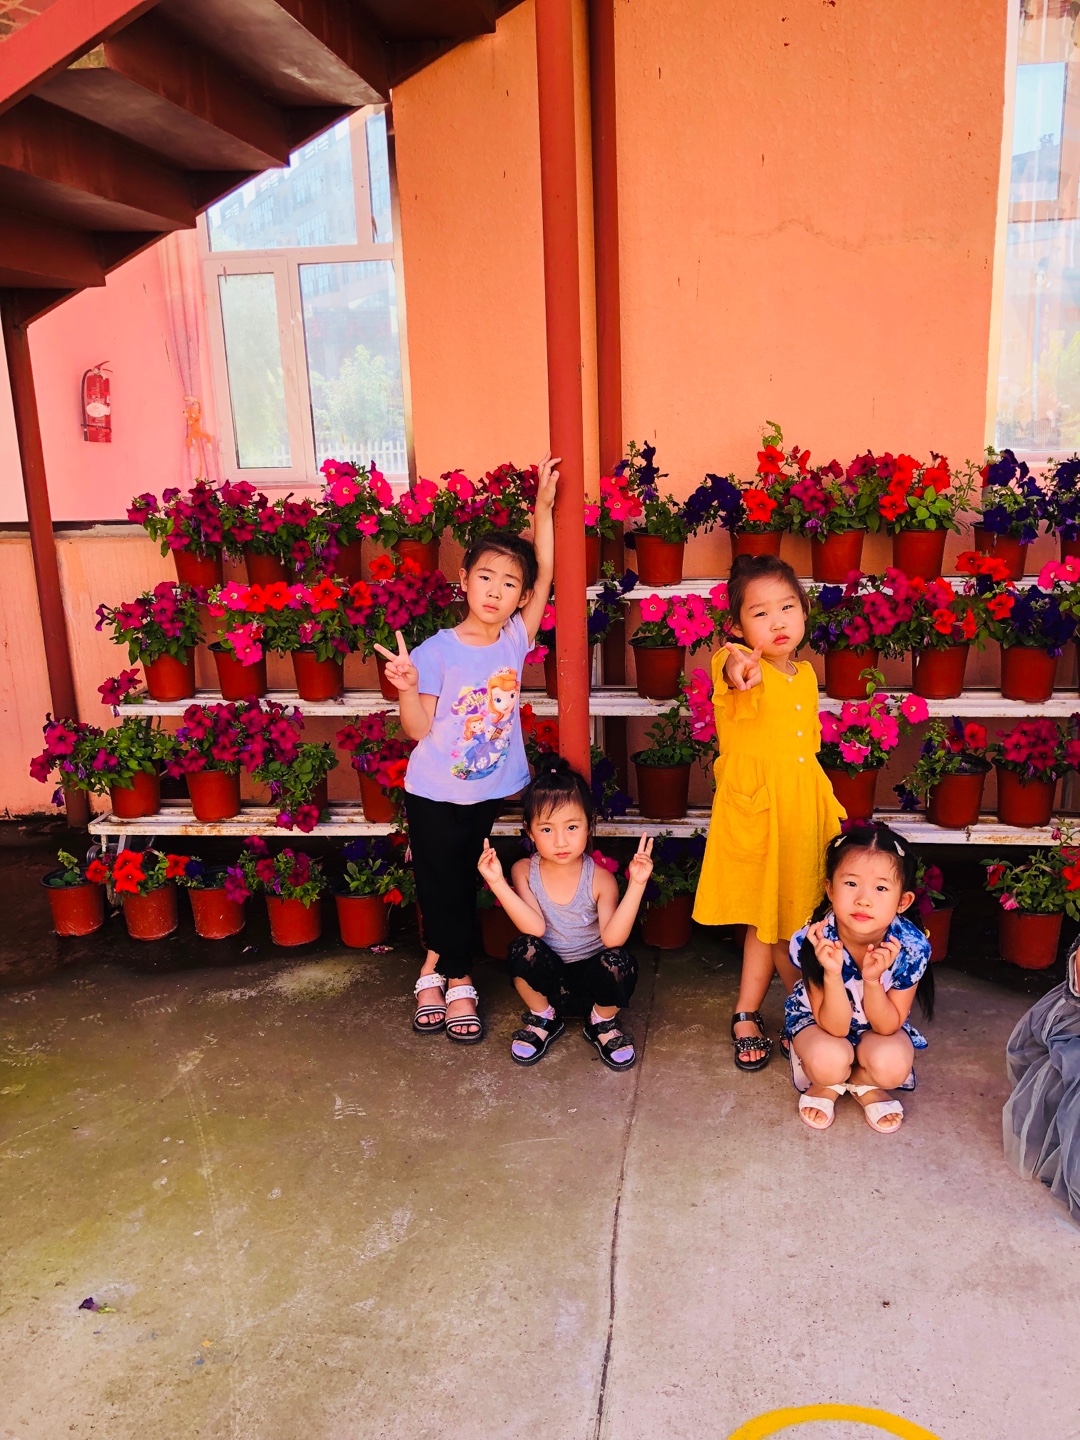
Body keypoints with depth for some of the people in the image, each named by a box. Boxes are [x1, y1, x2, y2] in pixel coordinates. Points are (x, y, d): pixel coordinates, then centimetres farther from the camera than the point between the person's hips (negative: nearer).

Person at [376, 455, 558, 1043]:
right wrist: (407, 687, -29)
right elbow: (419, 729, -11)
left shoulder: (515, 640, -6)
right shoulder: (437, 651, -14)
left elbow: (547, 571, -7)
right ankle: (457, 981, 31)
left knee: (463, 885, 15)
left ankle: (437, 965, 36)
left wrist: (543, 505, -11)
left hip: (490, 792, 3)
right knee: (442, 886, 10)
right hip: (434, 795, -3)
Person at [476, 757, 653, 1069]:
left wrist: (636, 885, -34)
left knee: (619, 961, -32)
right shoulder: (525, 871, -8)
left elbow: (612, 937, -27)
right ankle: (542, 1019, 1)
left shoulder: (600, 879, -13)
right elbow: (535, 928, -23)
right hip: (547, 978, 1)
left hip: (591, 978, -1)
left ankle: (603, 1023, 3)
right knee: (524, 949, -30)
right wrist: (497, 883, -31)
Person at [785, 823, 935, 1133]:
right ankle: (827, 1084, 6)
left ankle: (863, 1083, 8)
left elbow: (887, 1026, -20)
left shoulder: (911, 947, -29)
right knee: (829, 1062, -32)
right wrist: (832, 973, -45)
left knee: (892, 1067, -29)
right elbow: (835, 1027, -27)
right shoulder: (815, 942, -32)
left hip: (879, 1023, 2)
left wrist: (872, 980, -40)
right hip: (819, 1017, -1)